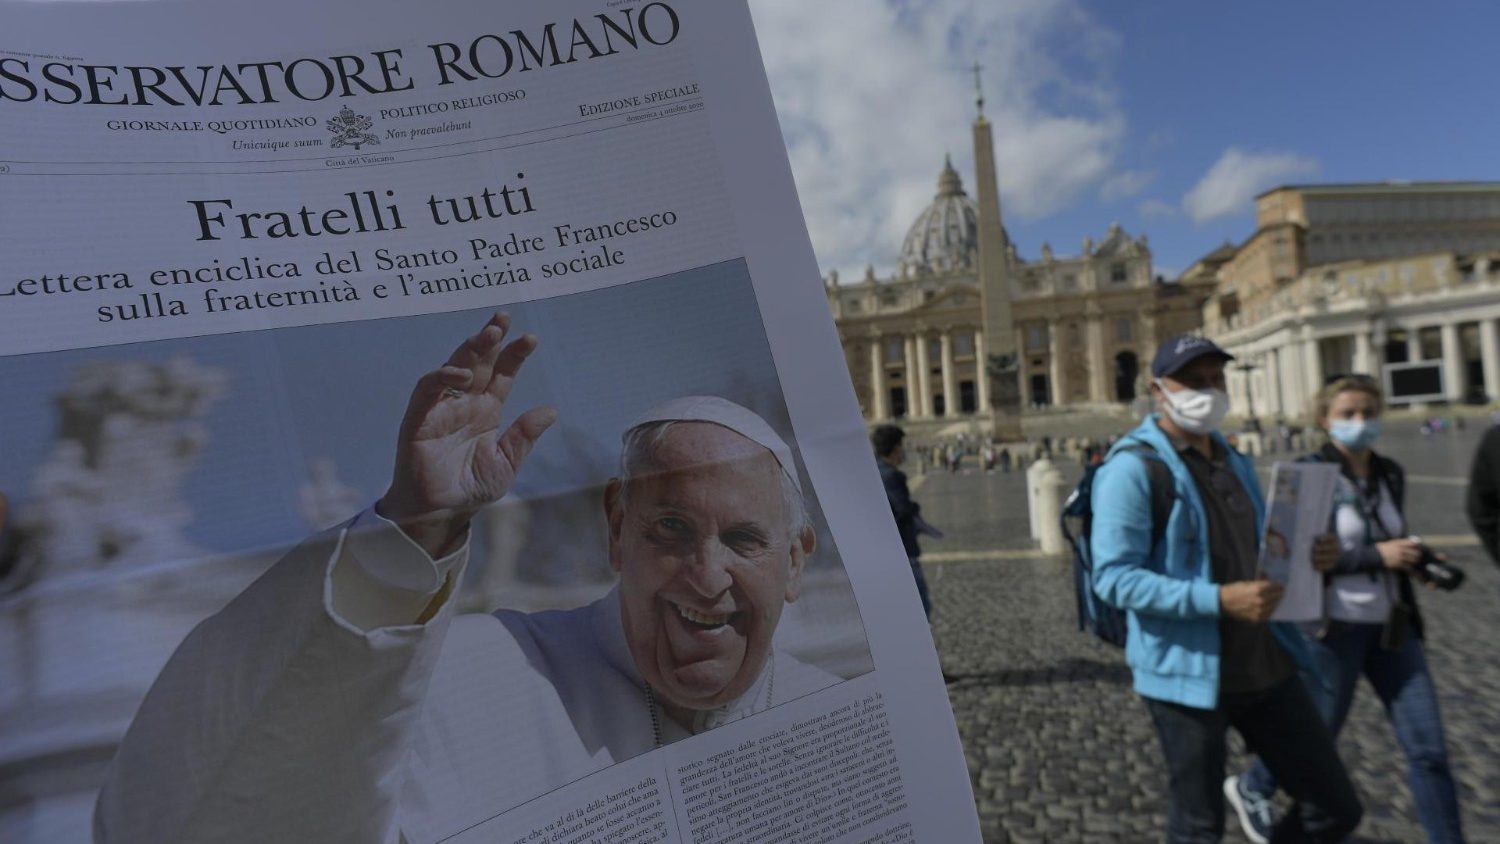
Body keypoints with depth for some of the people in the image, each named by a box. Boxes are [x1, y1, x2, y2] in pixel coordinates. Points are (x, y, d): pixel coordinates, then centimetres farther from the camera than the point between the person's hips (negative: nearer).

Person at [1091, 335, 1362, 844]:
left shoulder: (1233, 461, 11)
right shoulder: (1133, 467, -16)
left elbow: (1256, 552, 20)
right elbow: (1114, 578, -22)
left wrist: (1307, 555, -1)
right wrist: (1218, 599, -28)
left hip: (1264, 666, 7)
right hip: (1188, 673, -7)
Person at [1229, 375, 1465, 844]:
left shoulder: (1390, 473, 5)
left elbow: (1391, 541, 19)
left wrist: (1415, 556, 0)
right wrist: (1376, 556, -21)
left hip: (1392, 626, 6)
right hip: (1334, 628, -5)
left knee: (1428, 749, 6)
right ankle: (1249, 788, 36)